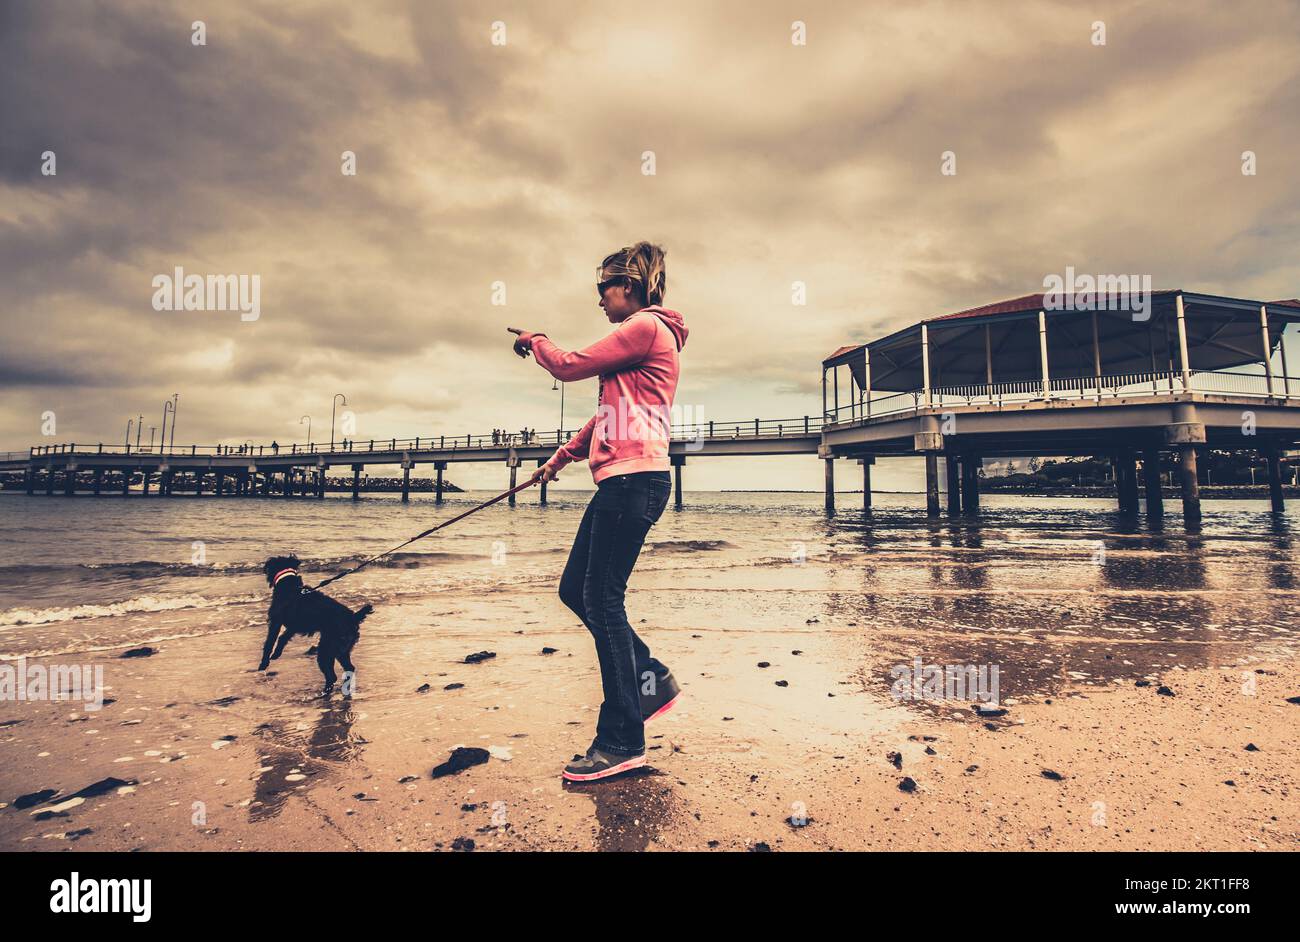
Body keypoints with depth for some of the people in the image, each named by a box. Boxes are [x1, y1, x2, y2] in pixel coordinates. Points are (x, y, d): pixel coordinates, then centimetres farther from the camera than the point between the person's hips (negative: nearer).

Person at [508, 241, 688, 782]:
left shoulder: (646, 327, -5)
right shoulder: (643, 334, 26)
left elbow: (569, 367, -7)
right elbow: (610, 413, 27)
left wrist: (534, 341, 13)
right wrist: (563, 455, 22)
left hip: (634, 478, -10)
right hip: (622, 481, 10)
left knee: (602, 600, -9)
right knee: (576, 589, 11)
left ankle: (621, 741, 0)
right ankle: (651, 678, 20)